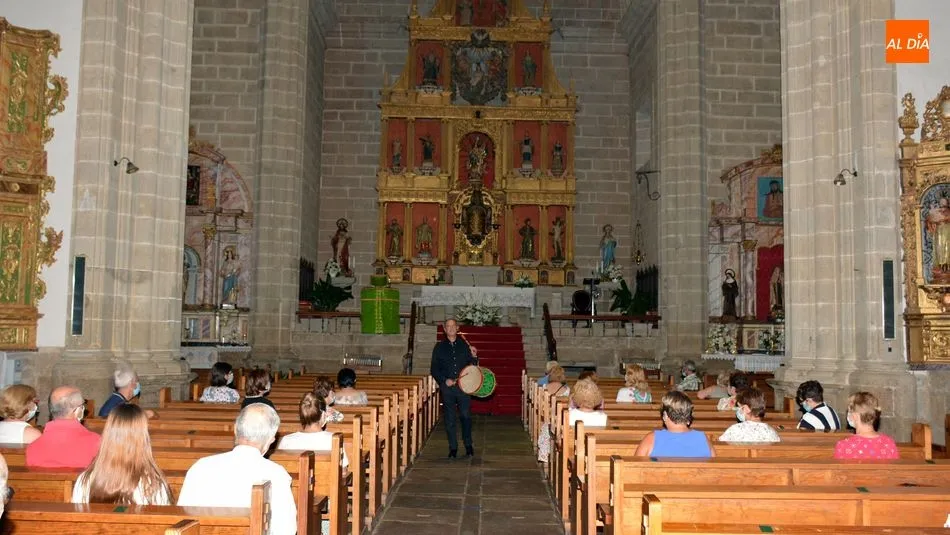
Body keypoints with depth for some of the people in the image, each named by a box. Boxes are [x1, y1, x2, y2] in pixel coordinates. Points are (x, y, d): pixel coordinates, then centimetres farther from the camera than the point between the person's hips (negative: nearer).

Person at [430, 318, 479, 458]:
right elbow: (434, 369, 6)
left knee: (466, 416, -2)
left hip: (463, 386, 0)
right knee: (449, 419, 3)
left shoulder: (464, 345, 8)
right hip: (446, 387, 0)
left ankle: (468, 445, 16)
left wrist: (473, 357, -8)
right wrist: (444, 380, -7)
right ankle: (453, 448, 13)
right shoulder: (439, 347, 7)